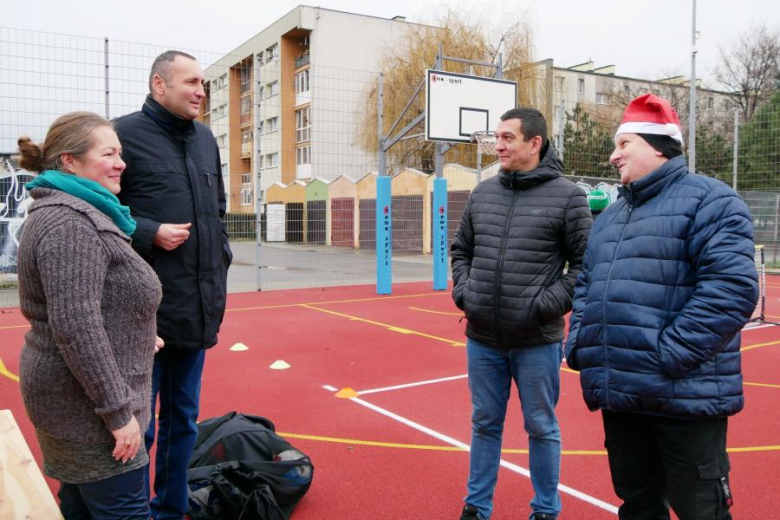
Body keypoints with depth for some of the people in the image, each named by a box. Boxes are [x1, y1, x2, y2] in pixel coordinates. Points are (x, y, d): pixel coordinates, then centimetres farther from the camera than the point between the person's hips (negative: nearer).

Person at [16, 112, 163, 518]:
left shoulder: (71, 213, 13)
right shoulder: (70, 223, -21)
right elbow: (75, 327, -27)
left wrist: (136, 336, 24)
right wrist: (118, 410, -23)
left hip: (72, 398, 10)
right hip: (87, 406, -10)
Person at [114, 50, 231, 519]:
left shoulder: (205, 139, 13)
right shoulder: (126, 134, -7)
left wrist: (220, 259, 14)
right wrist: (150, 233, -18)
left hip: (199, 308, 7)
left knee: (184, 419, 17)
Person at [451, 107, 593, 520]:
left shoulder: (567, 196, -6)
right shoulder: (483, 192, 8)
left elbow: (586, 262, -6)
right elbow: (462, 249, 17)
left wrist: (551, 303, -14)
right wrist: (463, 290, 3)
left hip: (537, 340, -4)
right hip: (482, 338, 4)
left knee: (541, 427, 11)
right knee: (485, 423, 16)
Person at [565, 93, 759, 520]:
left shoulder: (708, 200, -6)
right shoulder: (609, 217, 18)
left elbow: (732, 286, -17)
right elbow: (586, 286, 22)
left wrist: (671, 354, -21)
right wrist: (578, 343, 6)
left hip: (684, 396, -7)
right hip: (618, 394, 7)